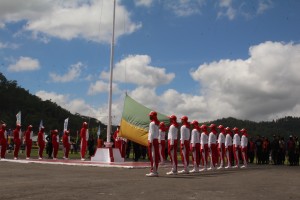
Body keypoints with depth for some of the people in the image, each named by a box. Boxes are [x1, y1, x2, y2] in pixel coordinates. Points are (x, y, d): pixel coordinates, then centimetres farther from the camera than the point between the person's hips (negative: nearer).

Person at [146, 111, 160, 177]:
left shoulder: (152, 123, -12)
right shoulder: (157, 123, 15)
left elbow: (152, 133, -17)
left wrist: (150, 142, -17)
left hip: (152, 140, -9)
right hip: (156, 140, 9)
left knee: (152, 156, -8)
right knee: (156, 156, 9)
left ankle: (153, 171, -8)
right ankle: (155, 171, 14)